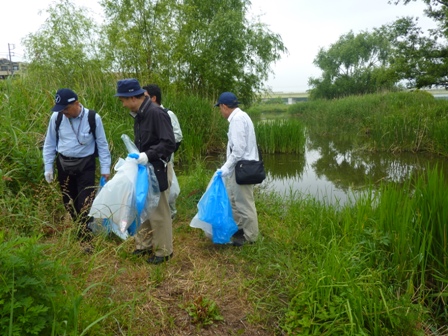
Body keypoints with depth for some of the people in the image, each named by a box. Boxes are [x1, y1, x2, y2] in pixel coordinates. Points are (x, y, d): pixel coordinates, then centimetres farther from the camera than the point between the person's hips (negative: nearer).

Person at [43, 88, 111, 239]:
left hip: (86, 164, -3)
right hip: (64, 164, 4)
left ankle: (86, 237, 5)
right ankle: (79, 229, 33)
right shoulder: (56, 117, -6)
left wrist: (105, 168, -7)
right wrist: (48, 167, 3)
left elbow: (102, 144, -5)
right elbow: (49, 144, 5)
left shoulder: (93, 118, -13)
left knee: (85, 202, -6)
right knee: (68, 201, 13)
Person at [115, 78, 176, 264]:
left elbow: (169, 143, -26)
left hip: (157, 170, -9)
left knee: (159, 212, 3)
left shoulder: (156, 113, -20)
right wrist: (135, 156, 6)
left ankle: (164, 251, 19)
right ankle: (145, 245, 34)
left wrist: (148, 155, -31)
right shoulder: (139, 114, 9)